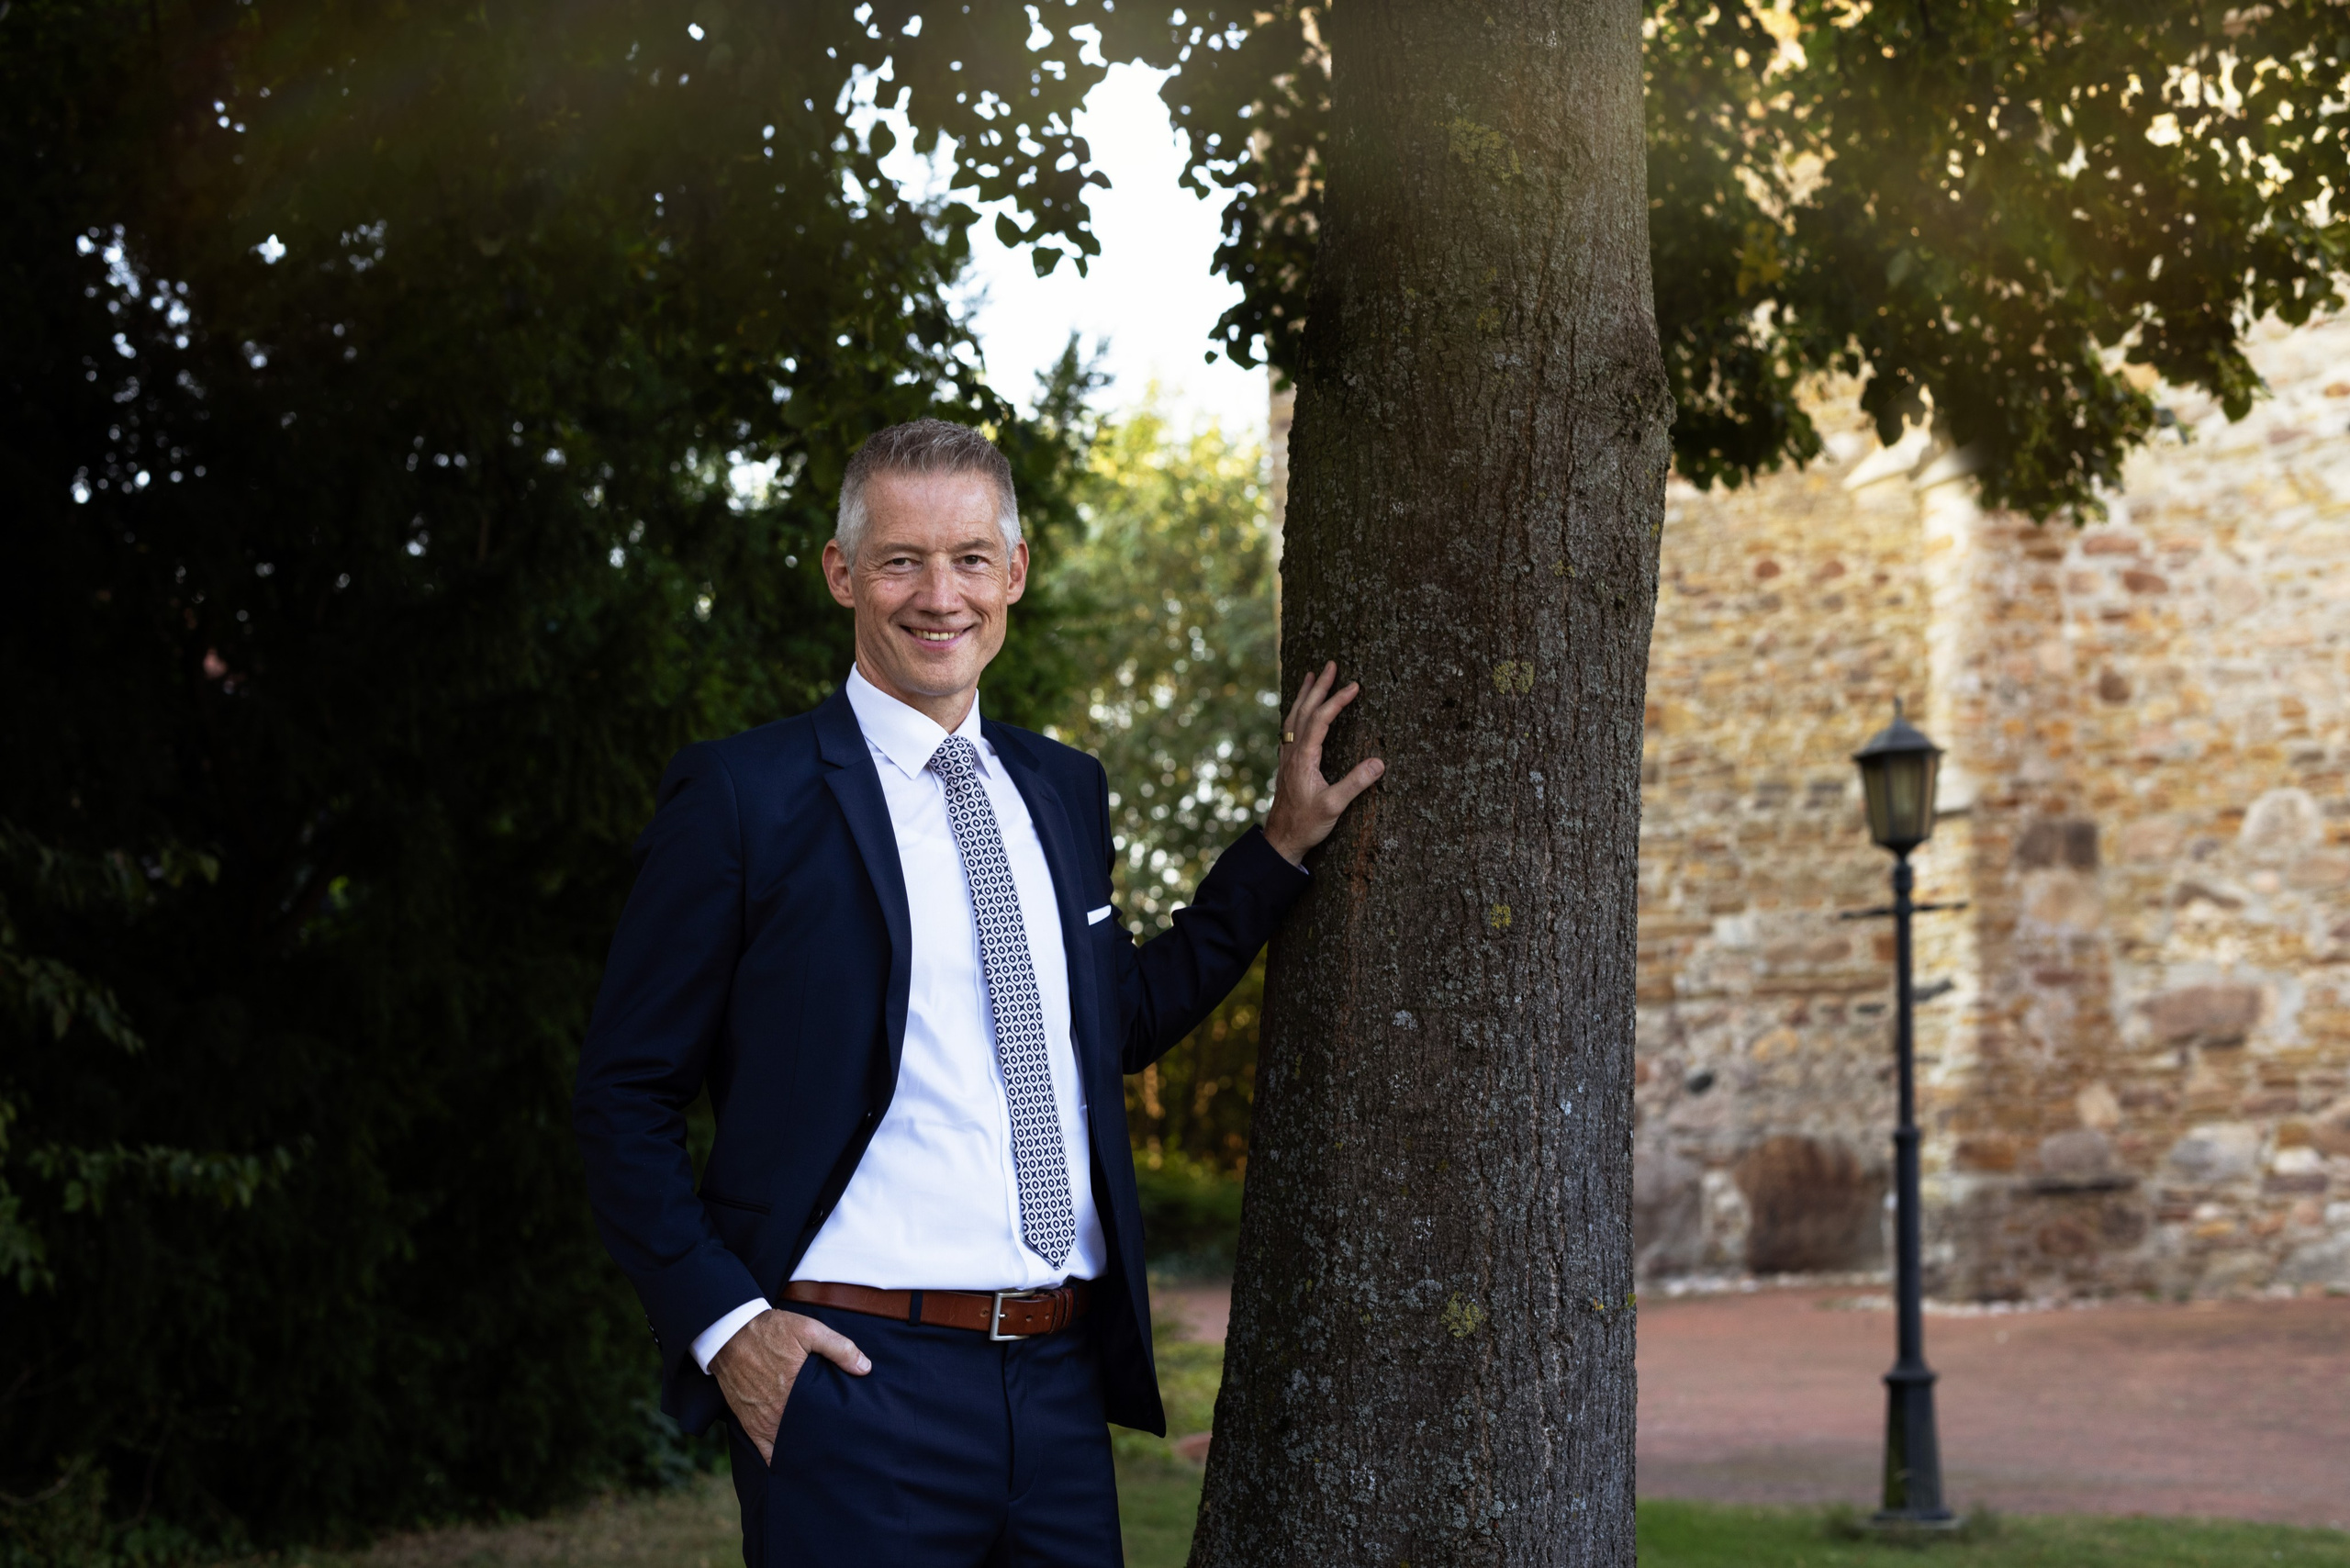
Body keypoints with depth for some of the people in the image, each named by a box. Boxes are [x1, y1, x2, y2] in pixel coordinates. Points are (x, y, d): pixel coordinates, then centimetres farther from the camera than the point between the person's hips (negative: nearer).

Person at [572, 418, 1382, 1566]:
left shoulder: (1063, 789, 14)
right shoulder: (742, 797, -4)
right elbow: (623, 1097, -2)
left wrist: (1282, 843, 23)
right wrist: (723, 1323, -12)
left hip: (1062, 1383, 5)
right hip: (849, 1377, -5)